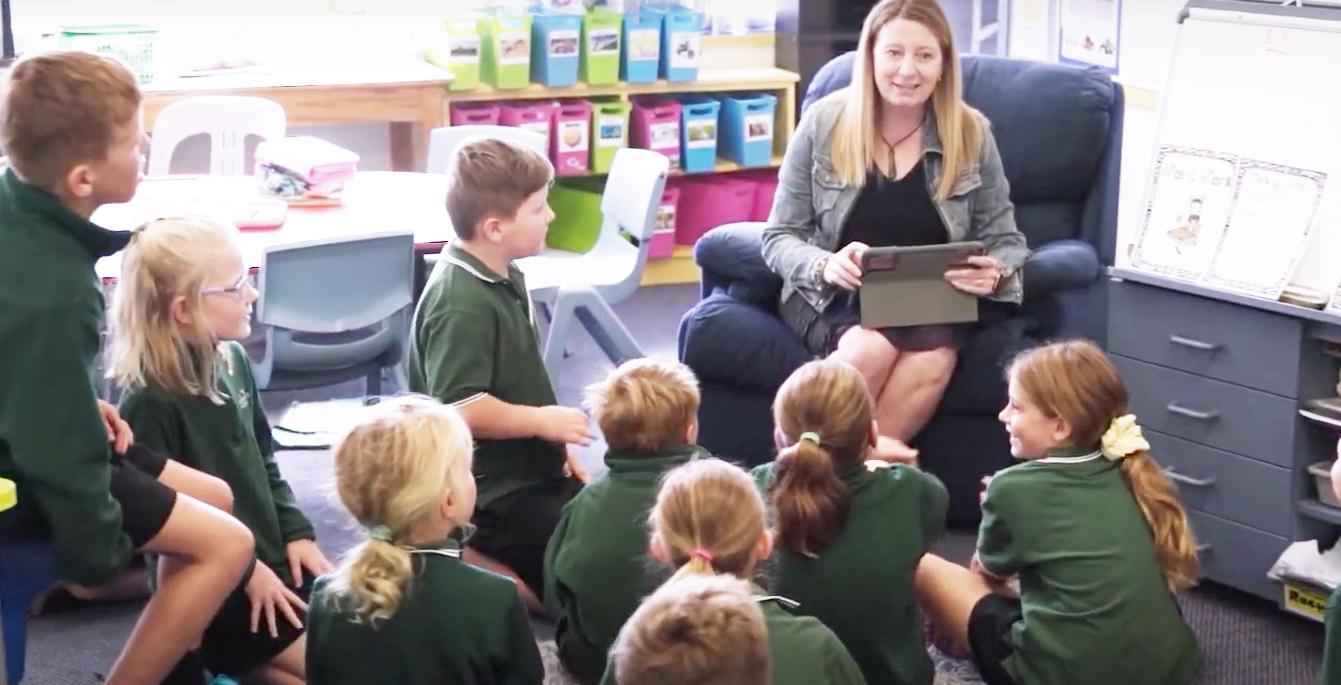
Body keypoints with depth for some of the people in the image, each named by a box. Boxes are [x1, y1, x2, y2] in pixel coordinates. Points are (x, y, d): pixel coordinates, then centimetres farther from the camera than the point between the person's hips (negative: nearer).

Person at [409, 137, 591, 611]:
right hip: (491, 495, -10)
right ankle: (461, 564, -3)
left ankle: (479, 556, 12)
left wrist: (556, 446, 14)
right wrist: (542, 421, -18)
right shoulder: (461, 305, -24)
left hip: (531, 472, 10)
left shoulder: (504, 278, 7)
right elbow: (459, 408, -29)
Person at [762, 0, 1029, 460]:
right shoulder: (824, 124, -3)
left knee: (934, 356, -34)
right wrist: (825, 266, -23)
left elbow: (1004, 238, 8)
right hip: (834, 296, -1)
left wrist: (996, 275, -17)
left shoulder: (972, 133, 1)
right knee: (871, 347, -36)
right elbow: (780, 237, 0)